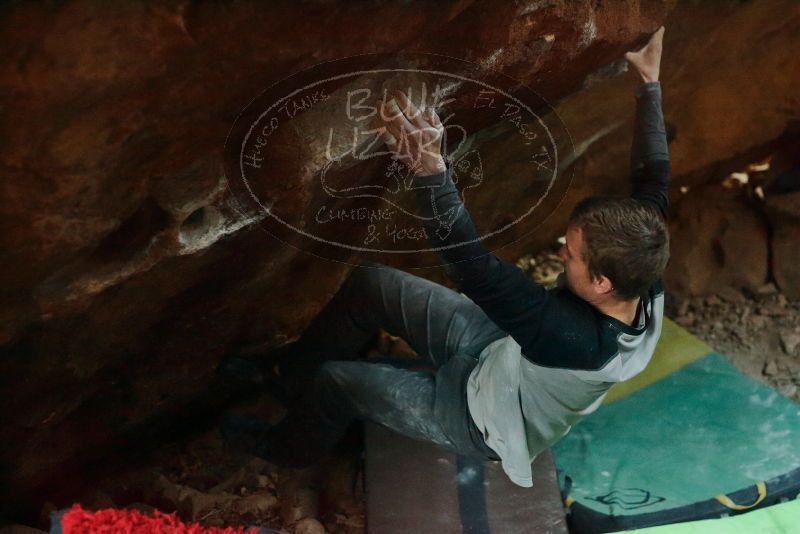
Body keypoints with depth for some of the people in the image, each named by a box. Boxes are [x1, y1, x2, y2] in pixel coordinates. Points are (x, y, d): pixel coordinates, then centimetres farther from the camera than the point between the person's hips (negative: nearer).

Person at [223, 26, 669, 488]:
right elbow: (653, 177, -9)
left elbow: (475, 269, -51)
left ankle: (290, 449, 38)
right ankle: (290, 373, 27)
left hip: (484, 420, -7)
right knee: (370, 284, 1)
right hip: (503, 352, 7)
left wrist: (430, 167, -57)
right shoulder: (646, 283, -23)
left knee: (336, 380, 2)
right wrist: (650, 83, -5)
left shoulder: (575, 341, -45)